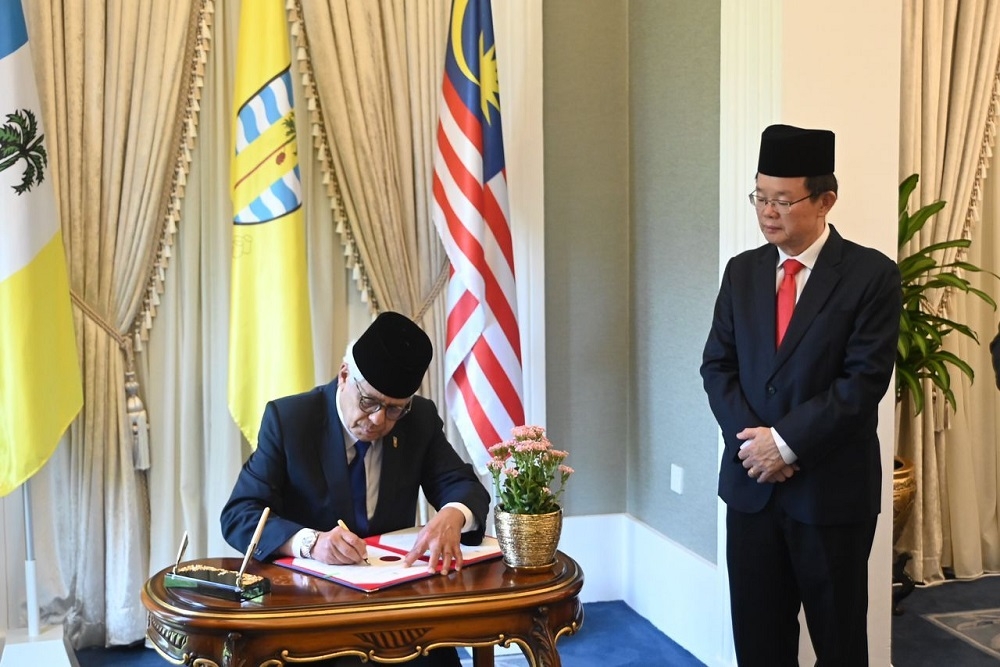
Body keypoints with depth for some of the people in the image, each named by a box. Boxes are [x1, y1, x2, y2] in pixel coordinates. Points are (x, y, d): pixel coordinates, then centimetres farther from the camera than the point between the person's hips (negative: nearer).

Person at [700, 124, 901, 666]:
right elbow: (717, 366, 6)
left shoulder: (872, 274, -7)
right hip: (750, 482, 4)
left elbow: (864, 380, -14)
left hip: (832, 486, -4)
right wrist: (750, 439, -10)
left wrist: (787, 441, -16)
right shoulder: (742, 271, 8)